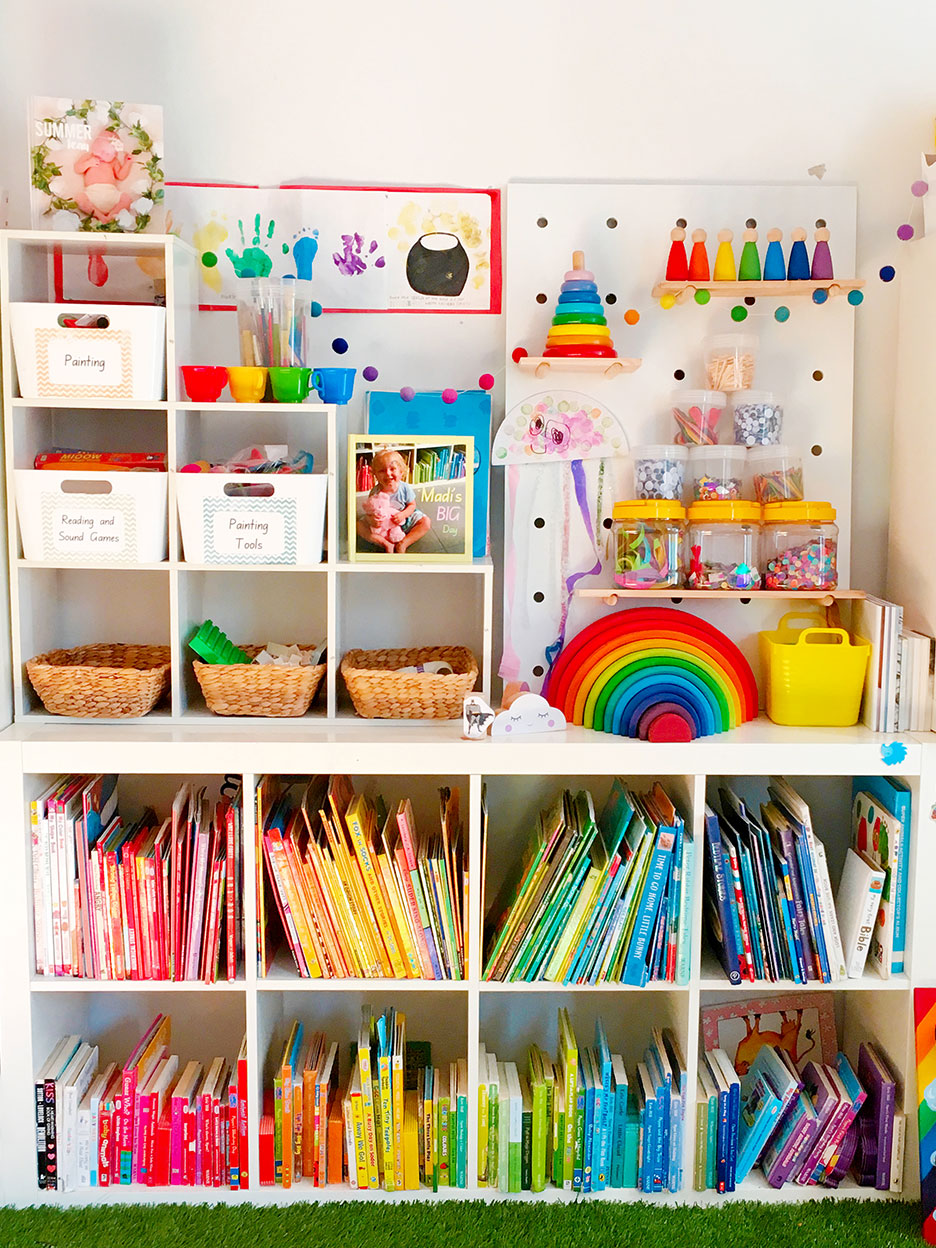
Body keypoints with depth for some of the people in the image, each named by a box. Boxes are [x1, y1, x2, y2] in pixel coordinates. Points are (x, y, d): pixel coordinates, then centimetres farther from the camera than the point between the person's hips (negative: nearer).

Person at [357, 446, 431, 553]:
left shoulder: (405, 488, -18)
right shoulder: (375, 492, -20)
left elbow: (412, 505, -7)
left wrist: (403, 515, -28)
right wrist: (372, 520, -38)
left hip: (403, 520, 1)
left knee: (426, 522, -18)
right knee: (359, 526, -21)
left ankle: (403, 543, -27)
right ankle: (386, 544, -28)